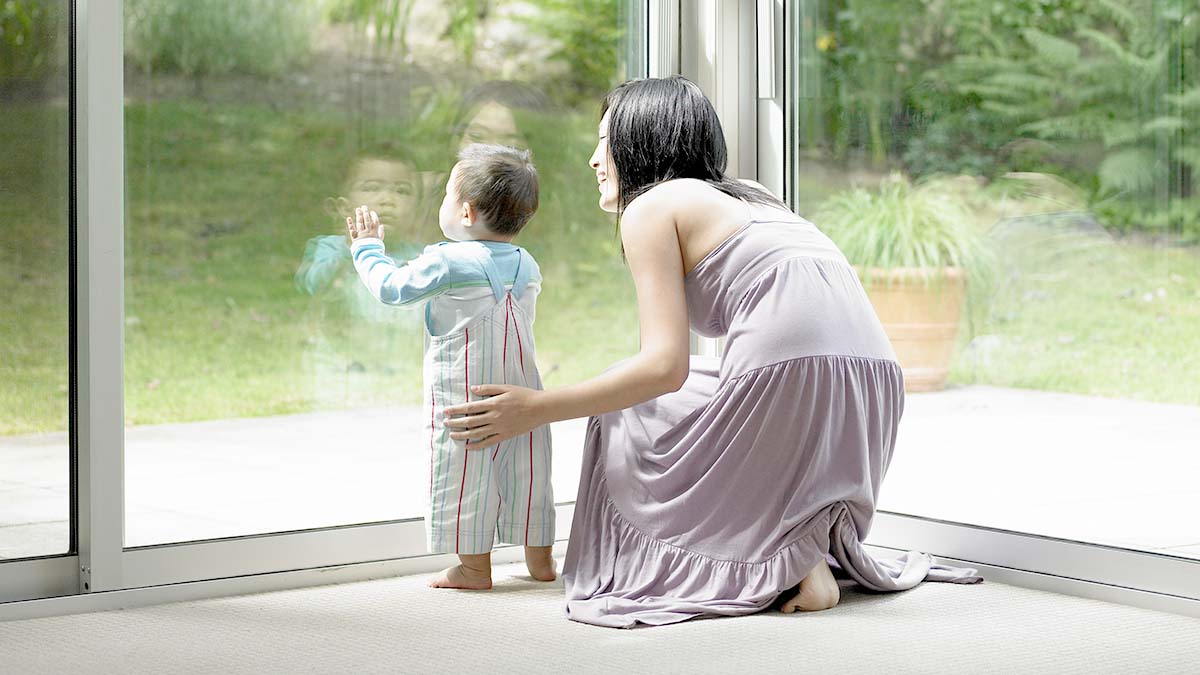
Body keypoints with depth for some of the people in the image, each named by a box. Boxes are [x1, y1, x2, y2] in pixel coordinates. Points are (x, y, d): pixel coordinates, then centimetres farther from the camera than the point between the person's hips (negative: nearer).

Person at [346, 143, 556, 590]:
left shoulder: (446, 262, -13)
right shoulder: (527, 265, 6)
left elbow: (393, 287, -3)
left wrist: (367, 247, 14)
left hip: (463, 393, -6)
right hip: (522, 385, 6)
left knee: (465, 471, 0)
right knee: (527, 469, 13)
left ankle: (474, 565, 1)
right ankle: (539, 559, 21)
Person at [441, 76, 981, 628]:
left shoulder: (651, 206, 5)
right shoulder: (749, 197, 29)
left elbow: (665, 366, -5)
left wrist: (535, 410, 2)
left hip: (787, 377, -8)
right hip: (873, 389, 9)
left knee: (626, 419, 18)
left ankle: (787, 559, 0)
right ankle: (817, 539, 8)